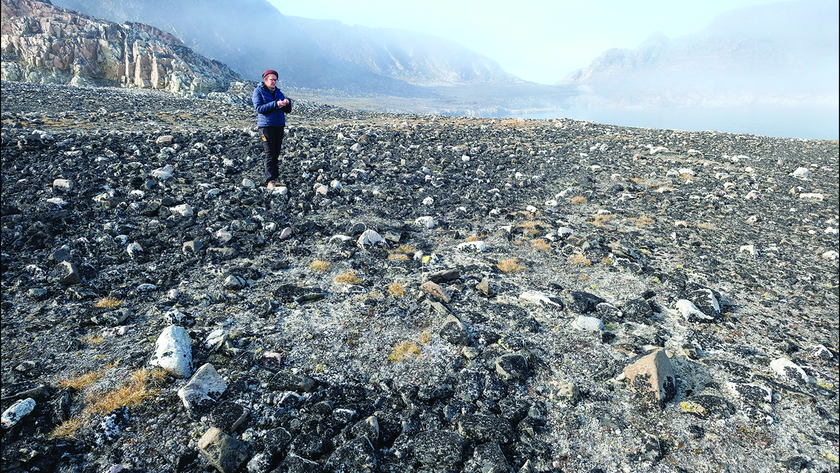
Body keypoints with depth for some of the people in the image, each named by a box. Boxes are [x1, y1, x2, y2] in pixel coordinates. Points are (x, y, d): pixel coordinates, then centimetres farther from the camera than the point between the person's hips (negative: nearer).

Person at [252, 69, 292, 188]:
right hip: (266, 126, -5)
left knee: (276, 153, 6)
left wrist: (287, 102, -8)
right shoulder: (258, 91, 1)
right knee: (270, 154, -10)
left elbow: (287, 110, 14)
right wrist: (275, 104, -21)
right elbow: (259, 108, -13)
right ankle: (270, 180, -9)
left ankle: (276, 177, 11)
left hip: (279, 125, 5)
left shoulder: (278, 92, 17)